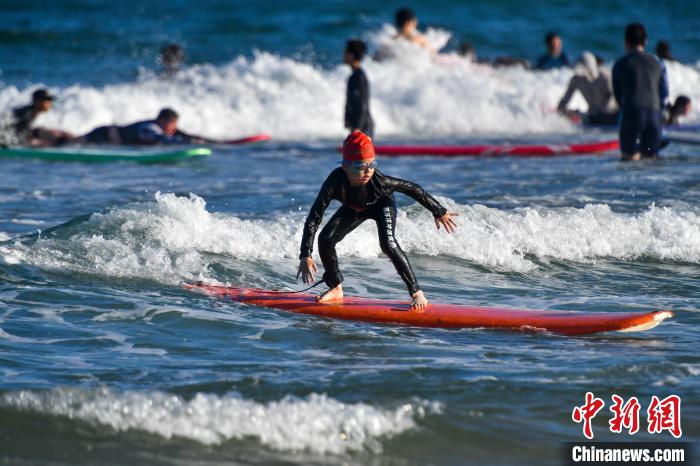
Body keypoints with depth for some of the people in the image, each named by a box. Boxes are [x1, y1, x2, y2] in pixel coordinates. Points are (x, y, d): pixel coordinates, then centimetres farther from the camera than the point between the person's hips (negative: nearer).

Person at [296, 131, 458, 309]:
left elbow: (413, 189, -26)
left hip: (381, 205, -3)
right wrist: (305, 256, -42)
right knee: (325, 239, -10)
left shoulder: (378, 180, -41)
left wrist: (440, 212, -17)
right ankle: (336, 289, 13)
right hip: (353, 208, 3)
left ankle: (416, 292, -20)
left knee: (388, 243, -27)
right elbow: (314, 218, -36)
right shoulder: (335, 182, -39)